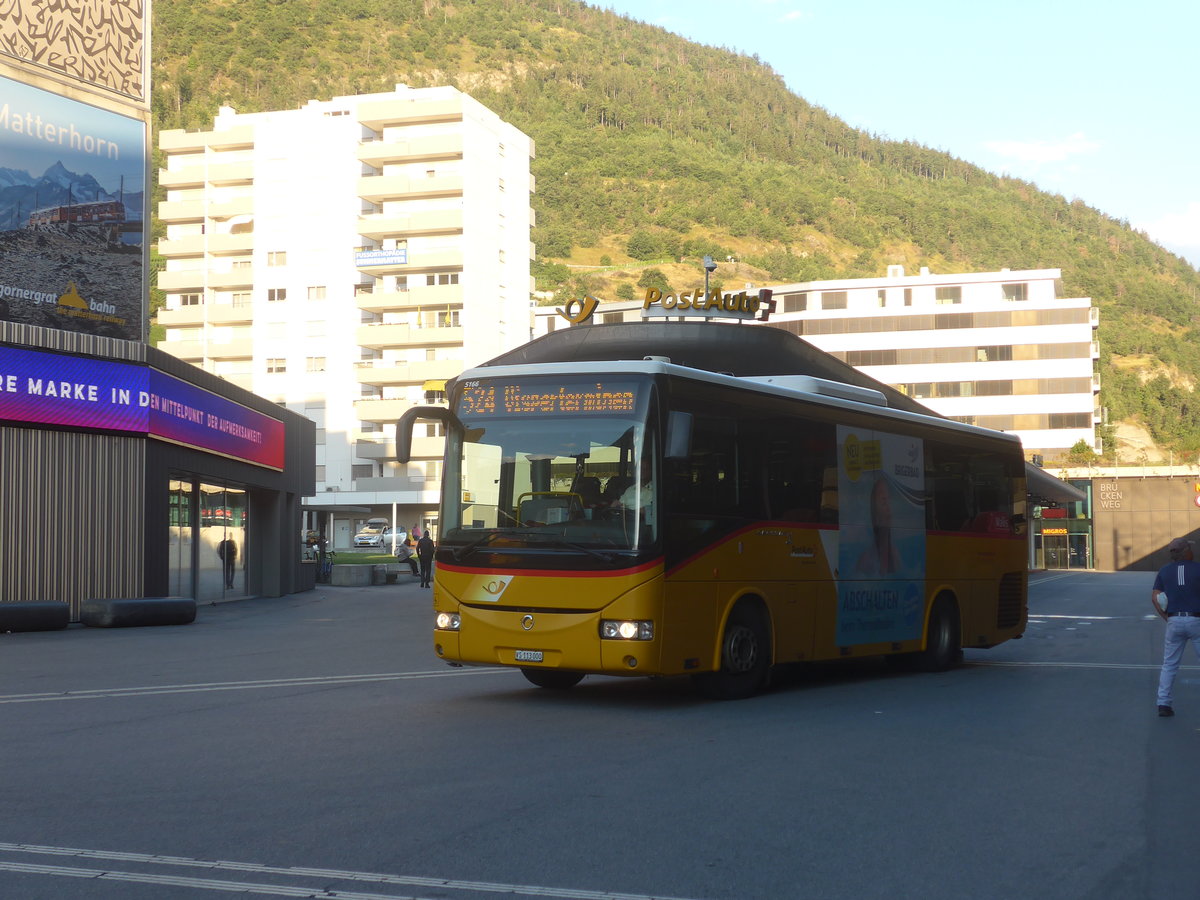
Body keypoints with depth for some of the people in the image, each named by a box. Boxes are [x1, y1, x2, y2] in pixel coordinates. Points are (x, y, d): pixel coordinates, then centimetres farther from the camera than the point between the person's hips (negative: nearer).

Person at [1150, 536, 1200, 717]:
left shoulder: (1164, 571, 7)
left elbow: (1155, 597, 1)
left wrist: (1167, 619, 4)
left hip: (1174, 622, 3)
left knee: (1169, 665, 9)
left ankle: (1164, 703, 4)